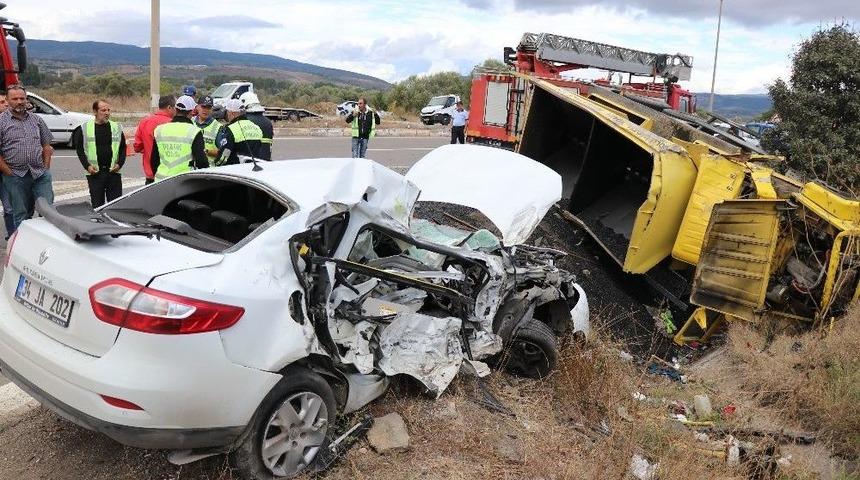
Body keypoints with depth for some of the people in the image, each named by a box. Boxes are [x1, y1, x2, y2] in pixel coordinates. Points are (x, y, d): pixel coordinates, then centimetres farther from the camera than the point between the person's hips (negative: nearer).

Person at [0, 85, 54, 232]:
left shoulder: (36, 120, 10)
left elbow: (46, 145, 14)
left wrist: (46, 169, 5)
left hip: (41, 175, 3)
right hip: (16, 178, -2)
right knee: (21, 215, 7)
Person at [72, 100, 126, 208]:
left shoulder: (117, 128, 7)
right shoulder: (84, 128, 4)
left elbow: (123, 149, 10)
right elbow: (79, 149, 6)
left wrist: (119, 164, -5)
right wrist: (87, 166, -7)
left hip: (113, 172, 1)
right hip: (94, 173, -1)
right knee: (97, 205, 6)